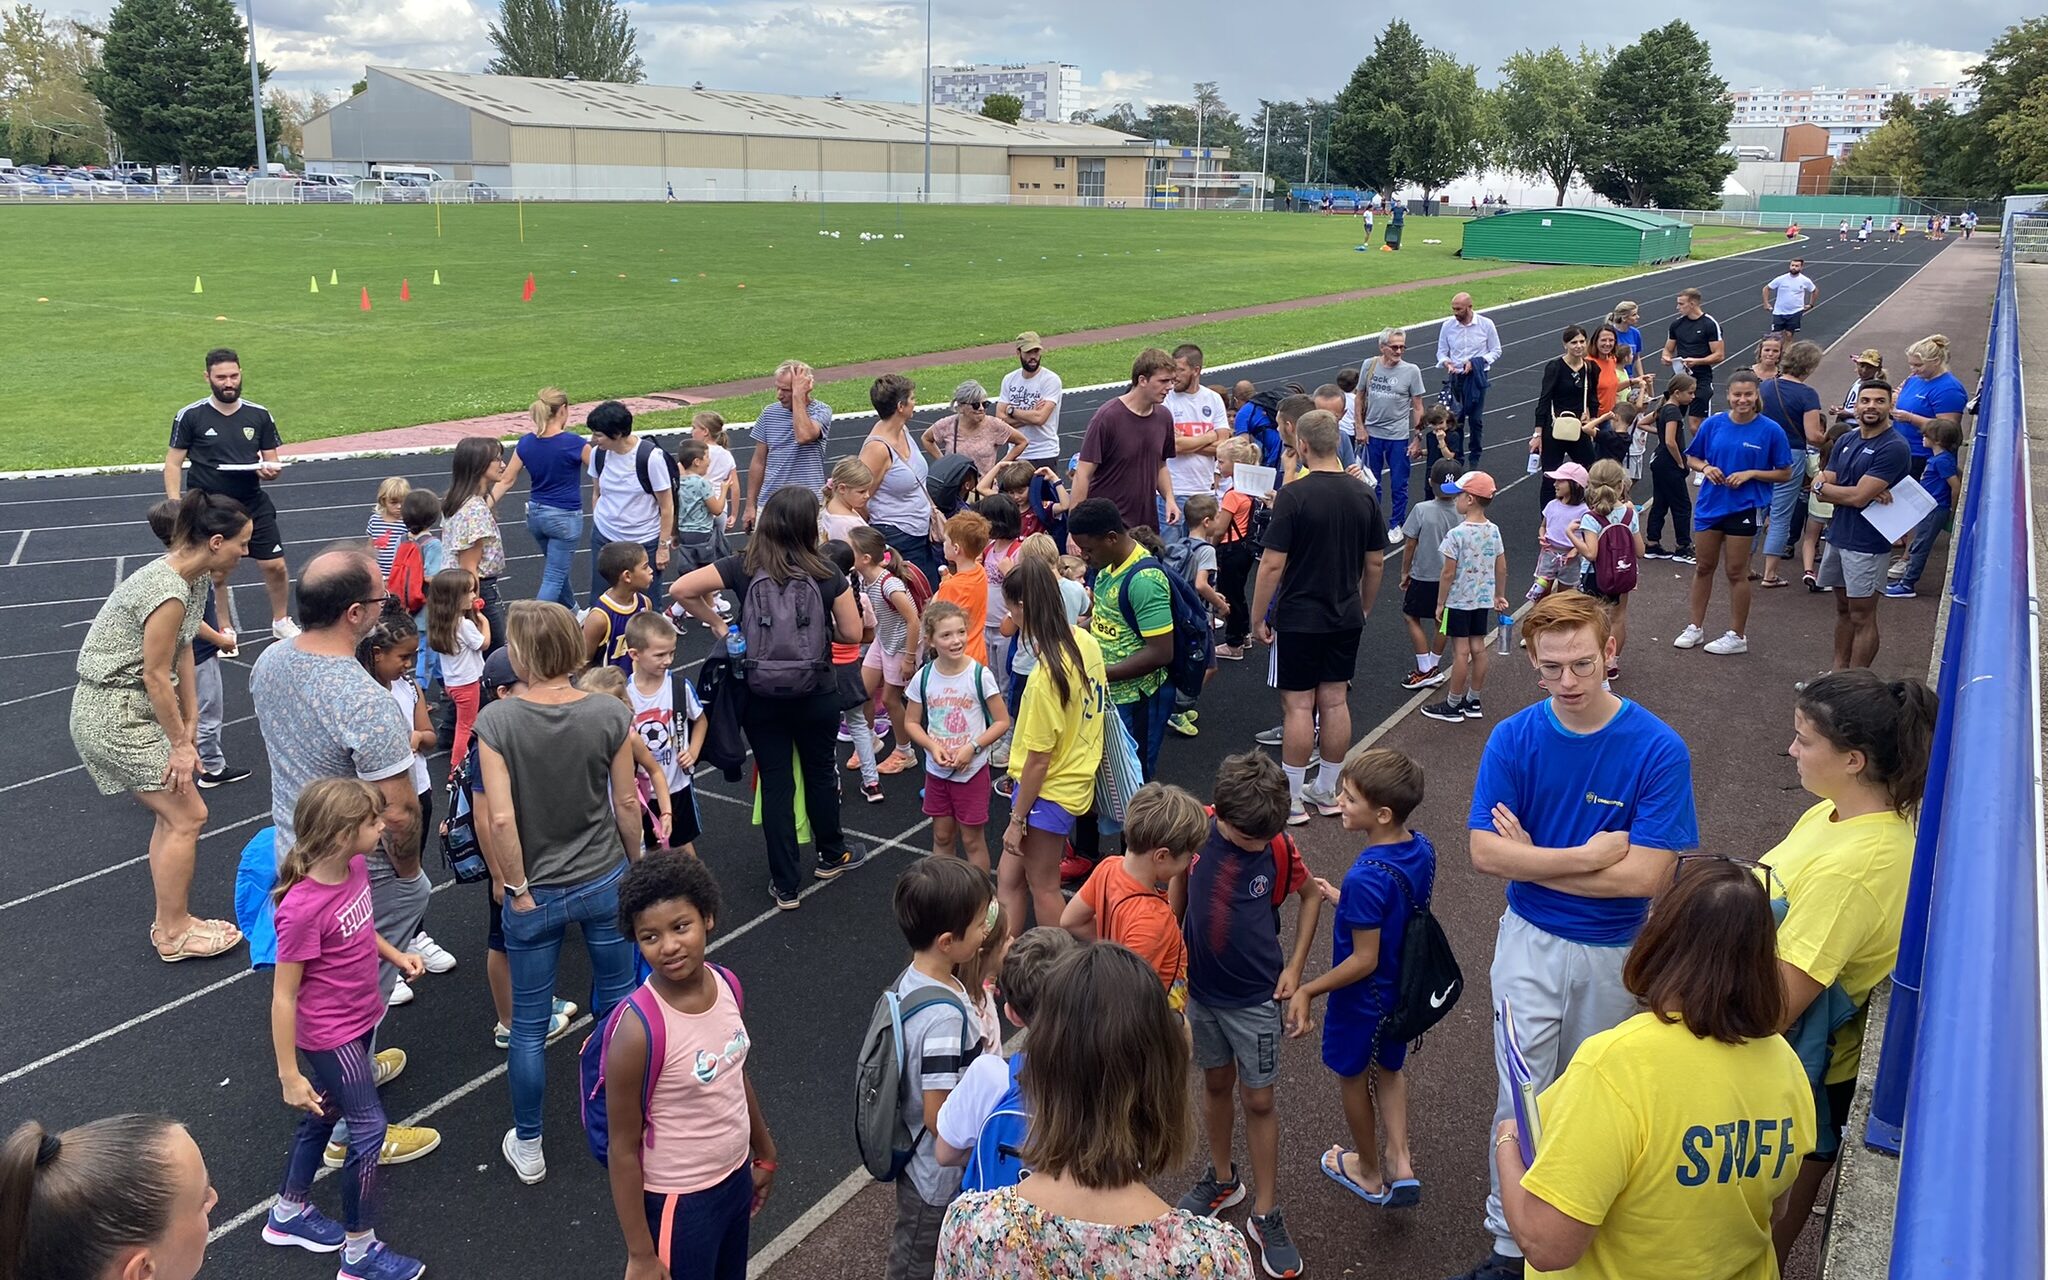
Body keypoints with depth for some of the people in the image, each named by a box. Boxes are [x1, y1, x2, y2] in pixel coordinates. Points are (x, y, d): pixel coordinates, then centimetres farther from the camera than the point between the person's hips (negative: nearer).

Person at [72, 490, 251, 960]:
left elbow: (183, 653, 7)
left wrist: (190, 725, 7)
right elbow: (156, 675, -21)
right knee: (187, 816, -3)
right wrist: (180, 743, -12)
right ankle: (174, 935, 8)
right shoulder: (168, 593, -27)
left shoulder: (196, 577, 3)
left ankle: (170, 922, 25)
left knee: (173, 813, 14)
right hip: (115, 715, -9)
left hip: (133, 709, 10)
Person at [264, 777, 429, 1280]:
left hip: (358, 1019, 8)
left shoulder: (355, 867, -8)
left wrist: (396, 955, 3)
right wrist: (289, 1075, -17)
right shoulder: (303, 909, -32)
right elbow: (283, 997, -23)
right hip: (330, 1034, -8)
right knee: (369, 1128, 0)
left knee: (326, 1114, 24)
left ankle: (288, 1213, 46)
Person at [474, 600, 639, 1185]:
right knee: (619, 1003, 21)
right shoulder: (610, 714, -13)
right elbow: (627, 803, -5)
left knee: (529, 1027, 14)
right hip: (604, 883, 2)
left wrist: (517, 889, -9)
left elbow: (500, 819, -22)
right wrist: (637, 863, 11)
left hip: (535, 894, -1)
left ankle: (528, 1148, 29)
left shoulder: (496, 720, -18)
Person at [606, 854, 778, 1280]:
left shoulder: (726, 985, -10)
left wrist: (765, 1153, 18)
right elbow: (622, 1150, -19)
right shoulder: (639, 1031, -29)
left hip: (735, 1177, 7)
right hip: (678, 1200, -6)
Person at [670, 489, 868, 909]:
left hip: (762, 697, 0)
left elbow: (681, 589, -14)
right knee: (820, 771, 21)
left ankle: (785, 886, 14)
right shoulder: (826, 574, -9)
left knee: (776, 783, 8)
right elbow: (852, 633, -4)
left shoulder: (744, 568, -9)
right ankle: (831, 855, 42)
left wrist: (718, 623, -1)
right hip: (816, 695, 0)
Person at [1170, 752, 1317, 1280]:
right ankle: (1222, 1179, 41)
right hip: (1200, 989, 2)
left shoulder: (1279, 847, -18)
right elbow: (1177, 888, 1)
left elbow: (1310, 895, 0)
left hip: (1256, 997, -2)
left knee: (1258, 1100, 7)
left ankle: (1266, 1214, 21)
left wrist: (1295, 966, -5)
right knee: (1216, 1084, 20)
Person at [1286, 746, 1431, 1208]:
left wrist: (1307, 990, -18)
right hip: (1404, 988, 7)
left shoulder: (1365, 878, -36)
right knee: (1390, 1069, 28)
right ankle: (1400, 1164, 25)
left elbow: (1364, 959, -28)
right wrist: (1344, 901, 10)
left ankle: (1369, 1172, 39)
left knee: (1352, 1076, 19)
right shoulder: (1421, 849, -12)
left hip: (1363, 998, -7)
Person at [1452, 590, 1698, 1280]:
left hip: (1615, 952, 0)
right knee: (1523, 1098, 1)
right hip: (1531, 943, 0)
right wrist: (1586, 856, -22)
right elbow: (1485, 852, -15)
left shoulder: (1660, 750, -19)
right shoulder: (1514, 739, -12)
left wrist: (1532, 858, -18)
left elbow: (1643, 875, -23)